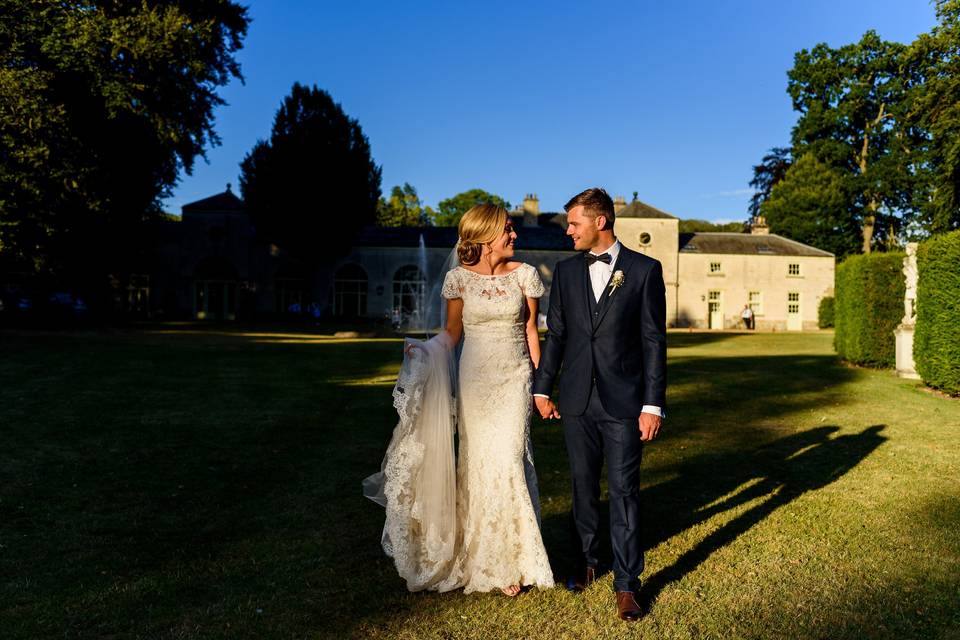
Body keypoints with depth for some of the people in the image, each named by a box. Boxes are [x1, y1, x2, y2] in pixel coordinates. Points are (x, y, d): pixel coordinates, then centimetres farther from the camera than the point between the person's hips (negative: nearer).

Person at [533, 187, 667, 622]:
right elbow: (555, 335, 10)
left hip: (623, 402, -3)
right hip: (577, 400, 3)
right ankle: (588, 561, 32)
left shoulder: (645, 270, -3)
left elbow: (654, 341, -4)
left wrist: (653, 405, -8)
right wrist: (542, 389, 9)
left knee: (624, 491, 2)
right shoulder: (565, 270, 7)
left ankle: (627, 584, 15)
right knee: (583, 486, 13)